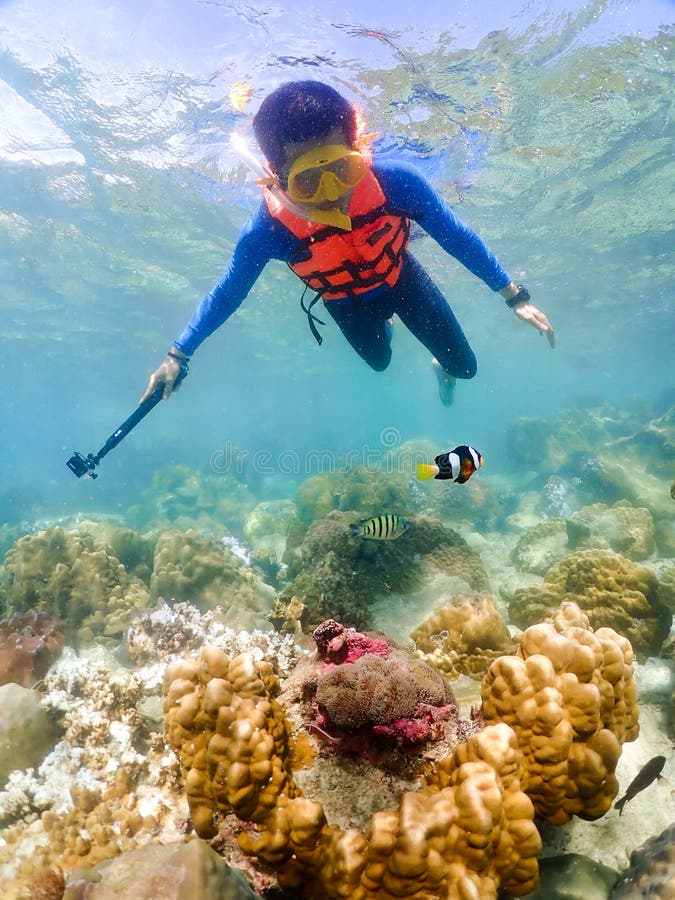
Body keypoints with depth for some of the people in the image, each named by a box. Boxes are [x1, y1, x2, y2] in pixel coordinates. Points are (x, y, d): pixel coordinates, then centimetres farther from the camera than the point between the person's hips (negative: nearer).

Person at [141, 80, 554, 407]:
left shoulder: (395, 182, -37)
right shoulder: (267, 230, -37)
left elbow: (456, 236, -22)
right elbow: (228, 292, -20)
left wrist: (515, 296, -16)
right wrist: (179, 354, -13)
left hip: (402, 278, 0)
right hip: (348, 303, 0)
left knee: (465, 366, 11)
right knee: (379, 361, 28)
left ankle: (443, 368, 51)